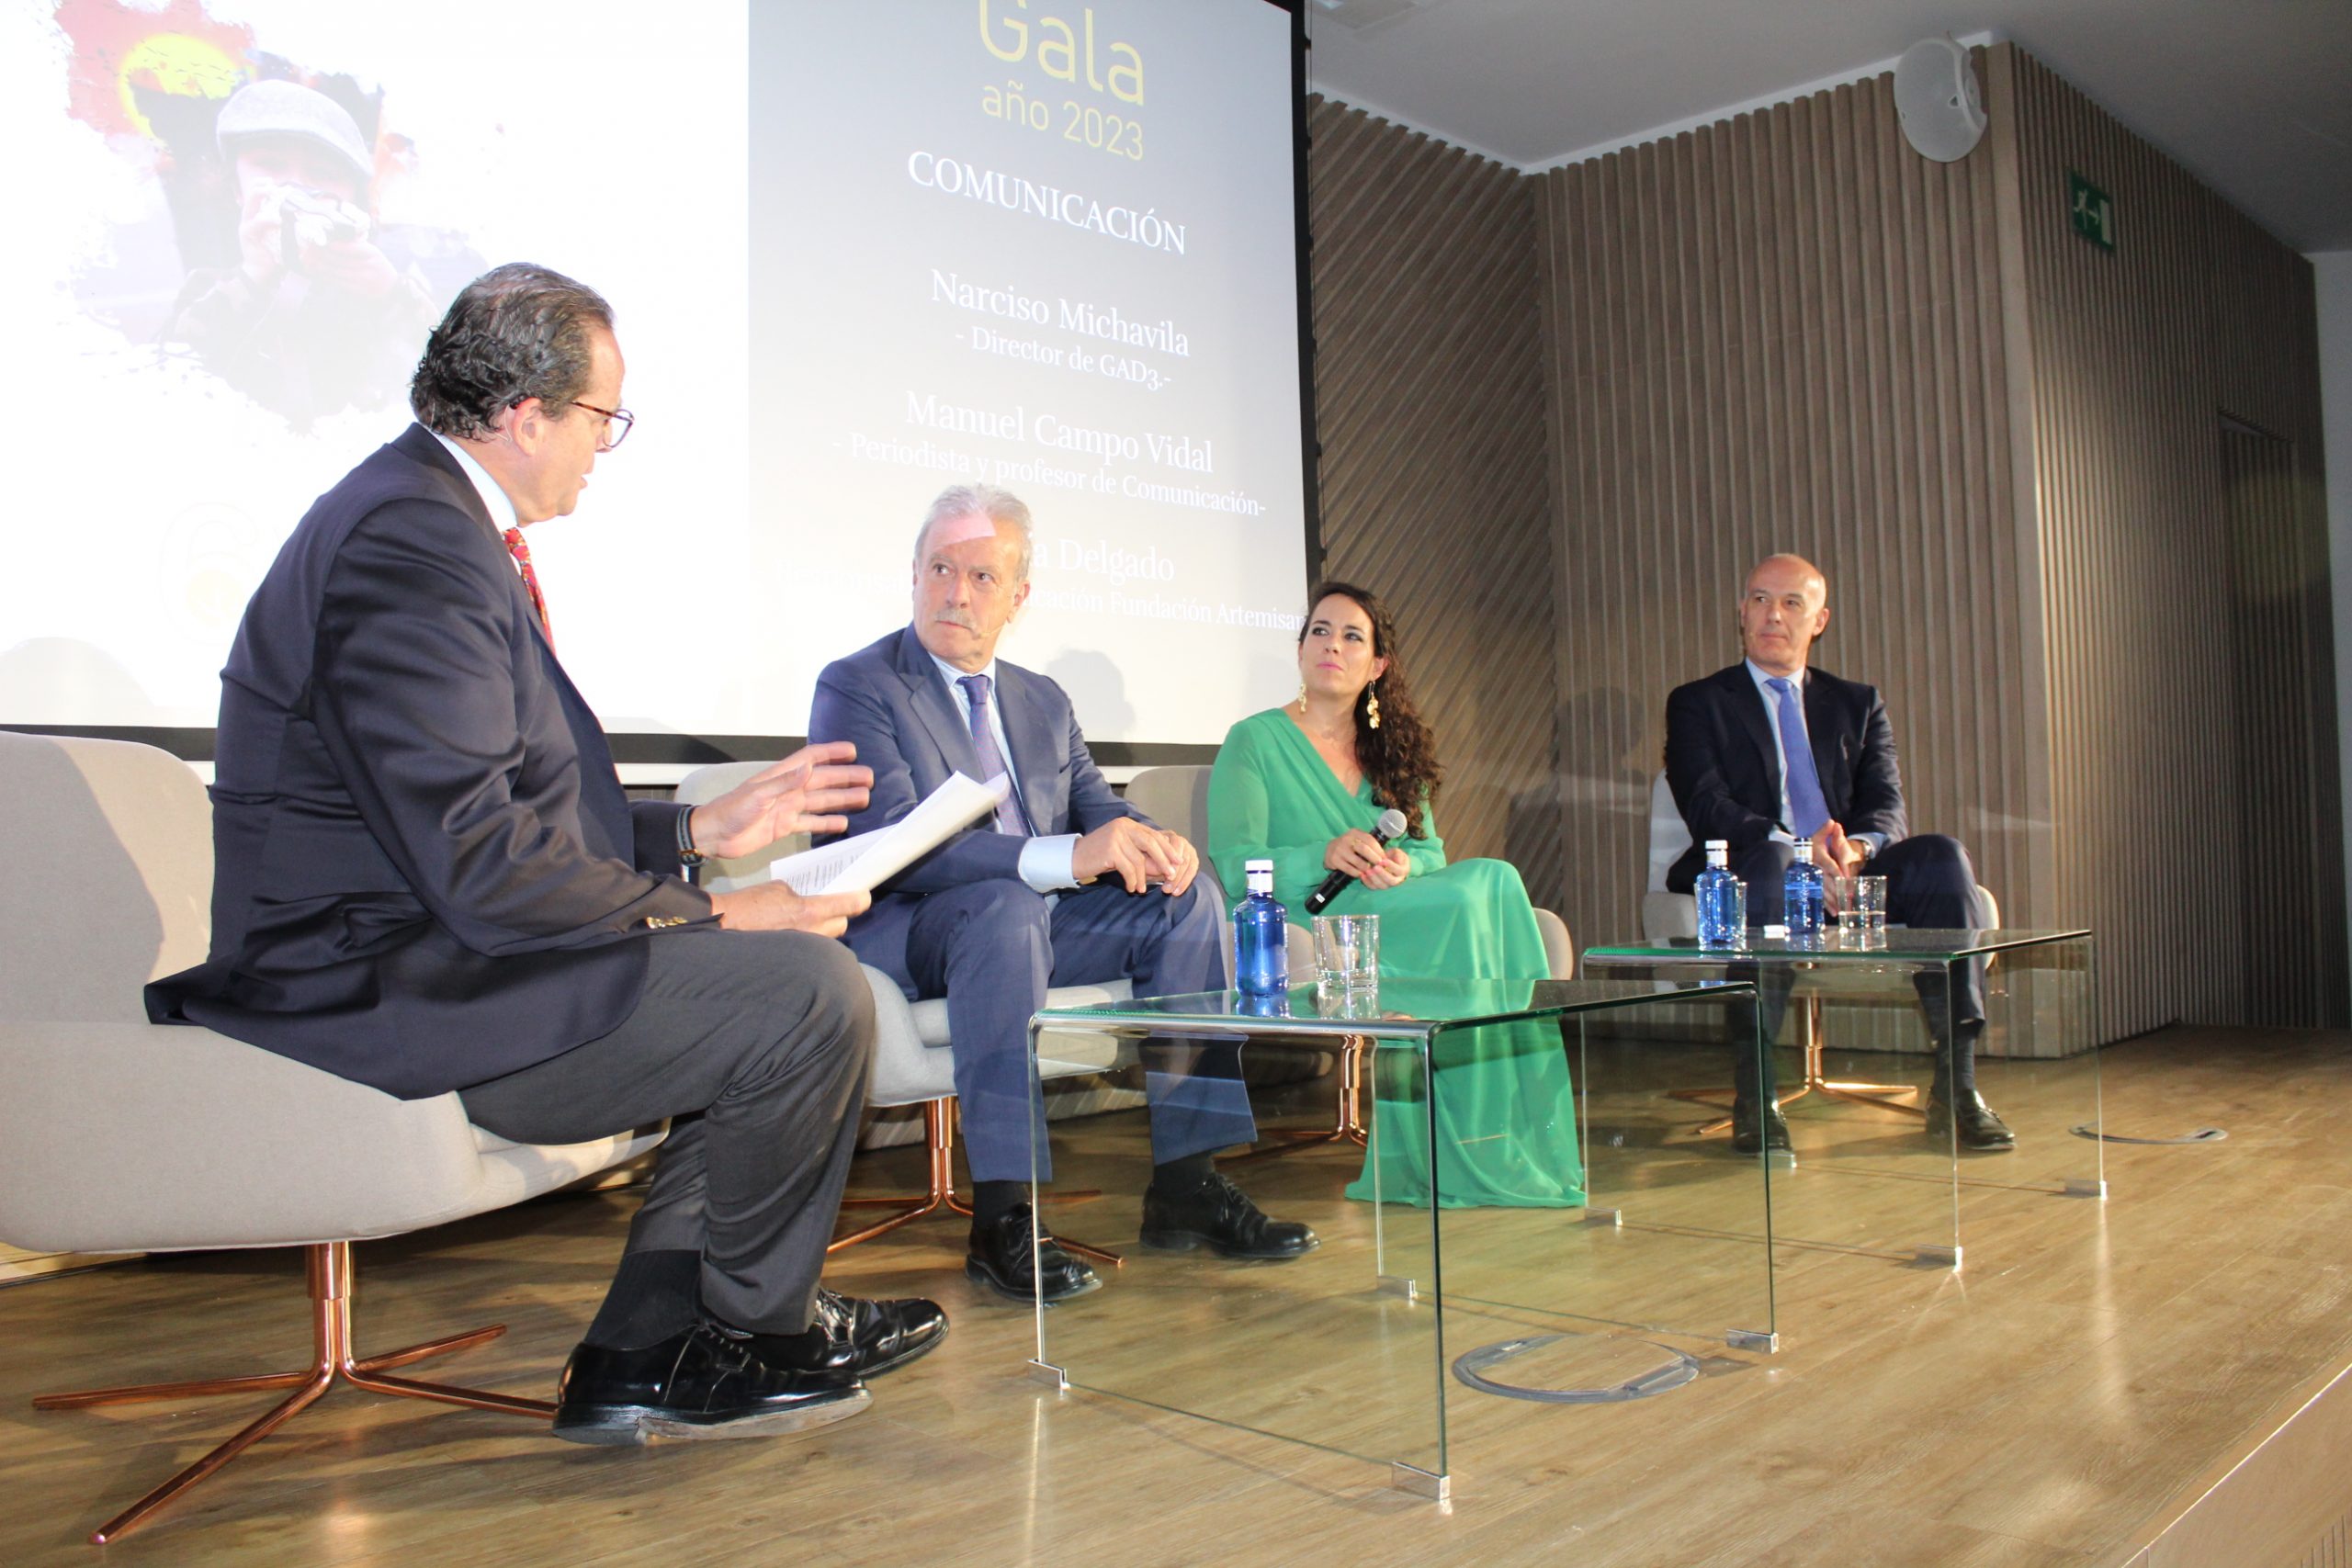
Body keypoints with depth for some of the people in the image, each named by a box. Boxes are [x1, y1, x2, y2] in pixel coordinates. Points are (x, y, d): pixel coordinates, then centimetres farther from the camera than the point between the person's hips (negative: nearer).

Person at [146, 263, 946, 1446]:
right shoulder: (411, 541, -19)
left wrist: (704, 829, 13)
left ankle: (646, 1355, 13)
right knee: (812, 992, -16)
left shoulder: (430, 516, 14)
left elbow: (515, 811, 16)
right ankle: (753, 1329, 9)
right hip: (384, 993, -11)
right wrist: (711, 915, -16)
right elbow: (478, 865, -26)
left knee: (762, 991, 15)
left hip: (418, 954, 11)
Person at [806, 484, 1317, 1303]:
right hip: (898, 935, -6)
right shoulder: (856, 688, -7)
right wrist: (1066, 858, -33)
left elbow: (1096, 807, 10)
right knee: (1006, 907, -36)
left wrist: (1151, 843, -17)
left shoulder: (1044, 701, 17)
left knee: (1182, 900, -13)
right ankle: (1003, 1219, -35)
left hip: (1033, 920, 7)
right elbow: (896, 844, -21)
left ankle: (1186, 1183, -13)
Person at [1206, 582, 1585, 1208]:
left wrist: (1404, 864, -12)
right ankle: (1467, 1157, -25)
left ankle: (1512, 1144, -26)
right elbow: (1234, 866, -8)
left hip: (1395, 915, 5)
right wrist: (1324, 857, -25)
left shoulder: (1394, 751, 23)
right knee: (1475, 895, -27)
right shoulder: (1254, 741, 4)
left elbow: (1431, 849, 12)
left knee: (1493, 879, -26)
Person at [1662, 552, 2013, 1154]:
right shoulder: (1698, 704, 11)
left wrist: (1858, 847, -19)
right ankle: (1753, 1095, -36)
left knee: (1942, 855, -25)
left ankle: (1955, 1088, -25)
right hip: (1750, 878, -3)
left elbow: (1886, 806, 6)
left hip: (1851, 874, 4)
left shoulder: (1858, 704, 22)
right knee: (1768, 863, -38)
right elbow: (1707, 809, -6)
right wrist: (1795, 848, -24)